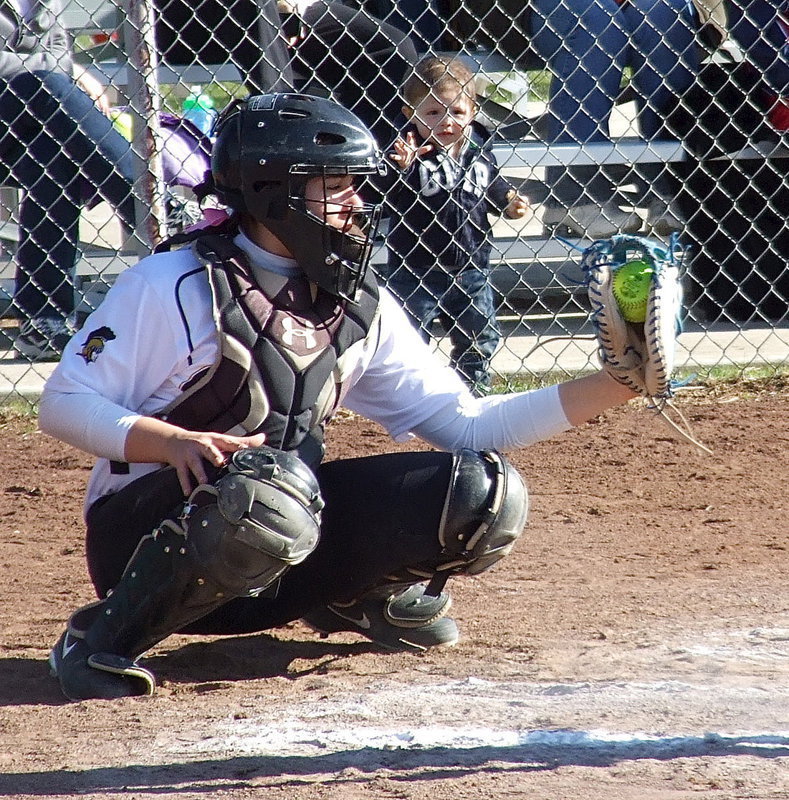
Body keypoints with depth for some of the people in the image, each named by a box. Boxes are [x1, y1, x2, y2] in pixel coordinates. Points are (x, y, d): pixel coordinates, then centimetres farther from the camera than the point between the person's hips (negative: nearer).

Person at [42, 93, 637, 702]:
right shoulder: (174, 285, -11)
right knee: (271, 494, -41)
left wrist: (610, 386, -6)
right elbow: (64, 404, -12)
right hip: (145, 531, -5)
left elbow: (463, 424, 5)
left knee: (485, 492, -11)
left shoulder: (361, 307, 6)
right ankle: (107, 637, -18)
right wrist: (174, 441, -30)